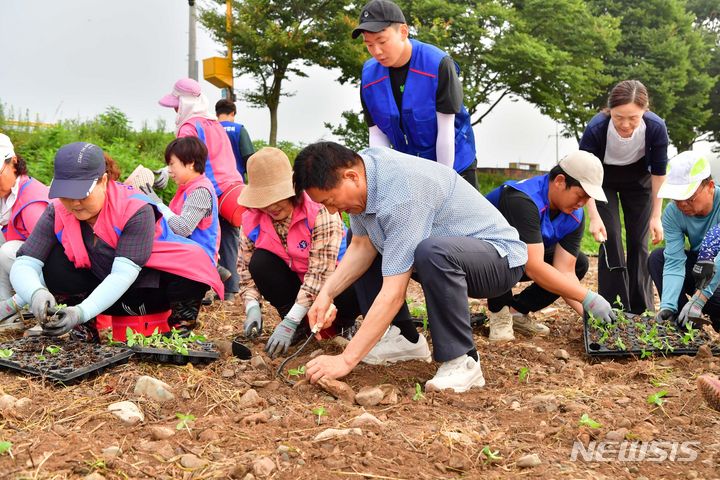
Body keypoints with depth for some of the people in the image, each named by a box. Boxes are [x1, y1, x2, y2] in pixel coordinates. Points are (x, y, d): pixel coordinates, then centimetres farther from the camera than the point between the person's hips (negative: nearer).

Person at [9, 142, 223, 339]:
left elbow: (123, 274, -34)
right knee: (51, 262, -23)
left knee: (195, 261, -34)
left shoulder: (135, 209, -26)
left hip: (149, 289, -3)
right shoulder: (57, 213, -15)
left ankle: (182, 319, -4)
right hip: (103, 287, 4)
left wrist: (82, 312, -47)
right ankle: (84, 330, -3)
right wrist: (36, 294, -46)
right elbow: (23, 265, -22)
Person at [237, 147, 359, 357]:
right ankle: (300, 326, -6)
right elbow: (245, 265, -4)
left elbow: (320, 271, -32)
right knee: (260, 261, -23)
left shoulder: (320, 211, -28)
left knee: (353, 293, -37)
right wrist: (252, 307, -22)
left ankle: (343, 324, 1)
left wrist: (289, 322, -36)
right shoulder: (252, 218, -12)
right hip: (295, 281, 5)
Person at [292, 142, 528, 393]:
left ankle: (462, 362, -21)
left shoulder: (401, 195, -33)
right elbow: (362, 246, 0)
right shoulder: (359, 167, -8)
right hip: (443, 251, 9)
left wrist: (346, 360, -31)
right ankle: (404, 338, 9)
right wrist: (327, 293, -14)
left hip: (500, 258, -9)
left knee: (431, 252, -39)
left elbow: (393, 293, -34)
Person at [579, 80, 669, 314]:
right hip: (604, 179, -1)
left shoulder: (656, 128, -32)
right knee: (610, 240, -11)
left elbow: (659, 172, -16)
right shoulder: (595, 129, -36)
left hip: (638, 179, 1)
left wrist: (656, 216, -15)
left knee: (638, 242, -2)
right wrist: (594, 217, -32)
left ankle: (641, 310, 8)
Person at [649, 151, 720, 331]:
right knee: (658, 257, -15)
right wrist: (667, 306, -35)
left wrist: (699, 298, -38)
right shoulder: (672, 213, -15)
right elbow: (675, 262, -21)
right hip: (700, 267, 5)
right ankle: (682, 322, -11)